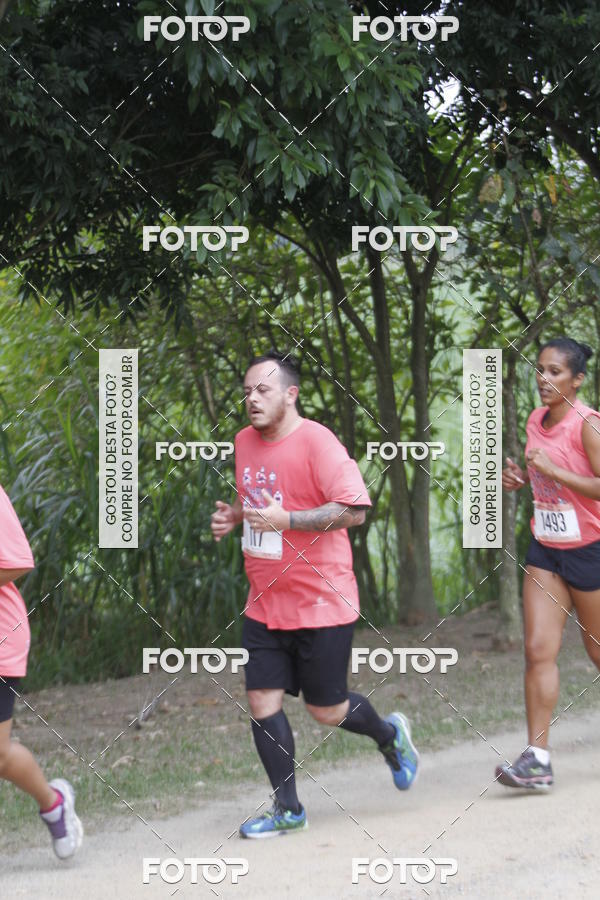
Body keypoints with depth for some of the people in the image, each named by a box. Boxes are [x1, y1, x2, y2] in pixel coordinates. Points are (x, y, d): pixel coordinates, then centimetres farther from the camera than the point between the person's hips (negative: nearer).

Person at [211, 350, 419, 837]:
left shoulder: (316, 441, -15)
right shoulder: (245, 441, 8)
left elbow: (354, 509, -21)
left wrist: (286, 519, -27)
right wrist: (232, 515, 5)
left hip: (320, 601, -6)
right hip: (265, 603, 7)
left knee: (327, 710, 3)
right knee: (262, 703, 0)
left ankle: (390, 735, 34)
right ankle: (287, 808, 11)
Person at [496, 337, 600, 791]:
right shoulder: (536, 420, 6)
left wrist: (552, 470, -29)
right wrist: (520, 477, 2)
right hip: (546, 550, 6)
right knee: (539, 650, -6)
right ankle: (537, 758, -9)